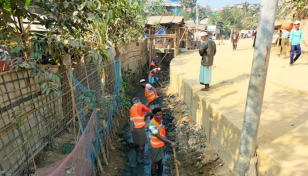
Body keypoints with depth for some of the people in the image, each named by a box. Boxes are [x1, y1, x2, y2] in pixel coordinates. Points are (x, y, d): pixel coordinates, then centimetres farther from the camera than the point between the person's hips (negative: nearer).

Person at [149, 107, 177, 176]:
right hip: (155, 147, -7)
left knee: (160, 160, 25)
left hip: (161, 145, 8)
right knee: (155, 162, 12)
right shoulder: (152, 124, -34)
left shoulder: (160, 120, -7)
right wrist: (171, 142, -45)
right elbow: (159, 137, -37)